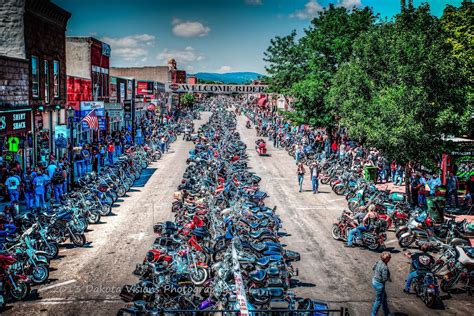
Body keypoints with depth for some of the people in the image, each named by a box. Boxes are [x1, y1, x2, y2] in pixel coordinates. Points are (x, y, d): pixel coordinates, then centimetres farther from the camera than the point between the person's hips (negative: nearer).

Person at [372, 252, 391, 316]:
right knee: (379, 301, 10)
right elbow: (384, 279, -28)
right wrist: (389, 279, -8)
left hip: (374, 281, 9)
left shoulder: (378, 262, -4)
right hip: (379, 284, -9)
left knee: (384, 296, 26)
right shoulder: (384, 267, -29)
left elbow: (373, 268, 13)